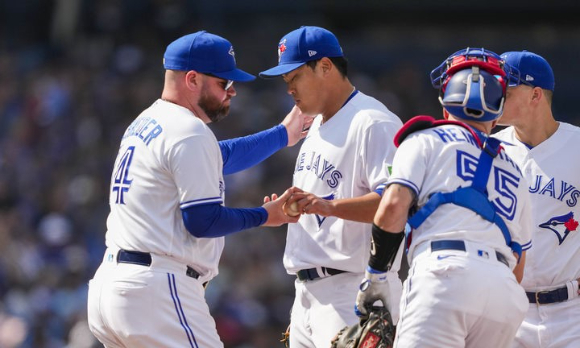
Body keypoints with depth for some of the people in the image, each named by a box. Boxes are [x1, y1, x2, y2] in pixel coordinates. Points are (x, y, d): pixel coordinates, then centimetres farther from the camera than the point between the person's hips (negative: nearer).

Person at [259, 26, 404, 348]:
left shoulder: (372, 123, -12)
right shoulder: (318, 125, 20)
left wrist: (329, 206, -33)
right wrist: (284, 210, 12)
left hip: (351, 288, -10)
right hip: (307, 291, 10)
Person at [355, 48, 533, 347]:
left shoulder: (426, 141, 16)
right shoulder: (513, 173, 33)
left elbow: (392, 209, 0)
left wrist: (375, 275, 8)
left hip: (448, 272, -5)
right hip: (507, 295, 5)